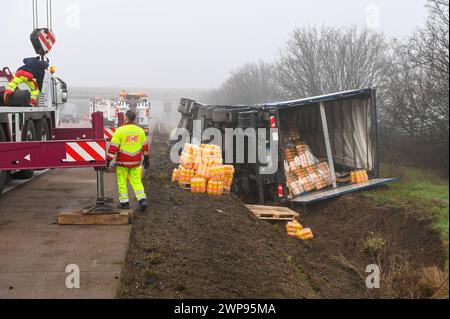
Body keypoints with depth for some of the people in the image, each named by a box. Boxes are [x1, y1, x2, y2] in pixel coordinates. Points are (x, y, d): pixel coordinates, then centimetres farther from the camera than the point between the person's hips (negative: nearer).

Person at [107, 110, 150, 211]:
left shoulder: (120, 131, -11)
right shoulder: (140, 131, 4)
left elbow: (113, 147, -12)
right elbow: (145, 146, 12)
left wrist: (108, 160, -7)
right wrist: (146, 159, 22)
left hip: (123, 162, -4)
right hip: (136, 162, 4)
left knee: (122, 182, 7)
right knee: (137, 181, 12)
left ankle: (124, 203, 11)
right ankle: (142, 200, 1)